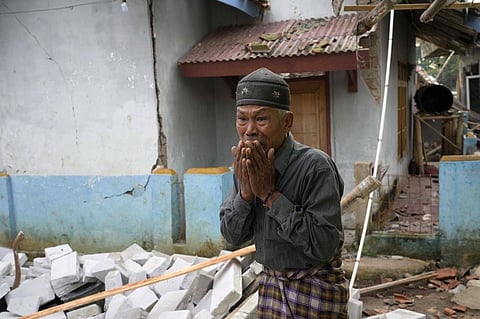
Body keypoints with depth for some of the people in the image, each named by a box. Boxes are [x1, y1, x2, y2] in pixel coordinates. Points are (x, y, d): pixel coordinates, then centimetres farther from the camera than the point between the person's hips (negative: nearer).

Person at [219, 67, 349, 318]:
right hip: (270, 282, 6)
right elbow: (233, 236, -1)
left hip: (315, 290, -5)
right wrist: (246, 191, -18)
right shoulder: (245, 166, -3)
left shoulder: (315, 165, -23)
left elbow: (324, 246, -27)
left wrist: (270, 194, -26)